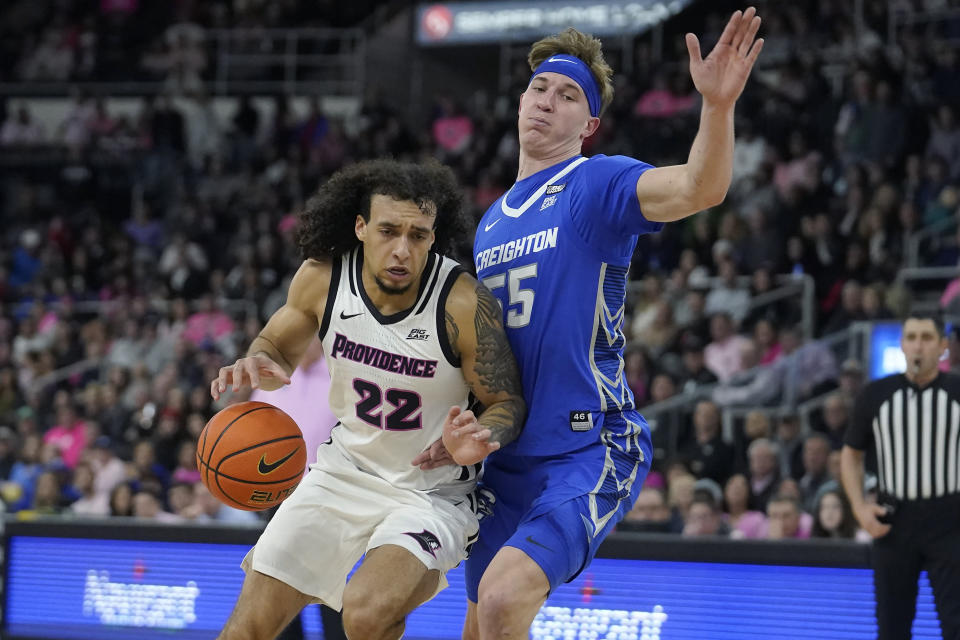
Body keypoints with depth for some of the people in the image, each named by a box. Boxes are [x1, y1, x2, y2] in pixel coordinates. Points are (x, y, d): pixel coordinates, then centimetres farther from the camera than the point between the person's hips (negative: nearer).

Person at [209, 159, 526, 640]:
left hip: (434, 492, -4)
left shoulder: (464, 304, -24)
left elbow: (508, 402, -12)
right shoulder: (321, 277, -11)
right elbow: (279, 346, 9)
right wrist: (258, 364, -15)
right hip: (346, 471, 4)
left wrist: (477, 439, -34)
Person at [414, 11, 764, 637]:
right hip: (507, 459, 8)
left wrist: (718, 106, -45)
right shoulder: (492, 220, 15)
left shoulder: (598, 185, -6)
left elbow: (700, 188, -27)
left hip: (590, 450, -8)